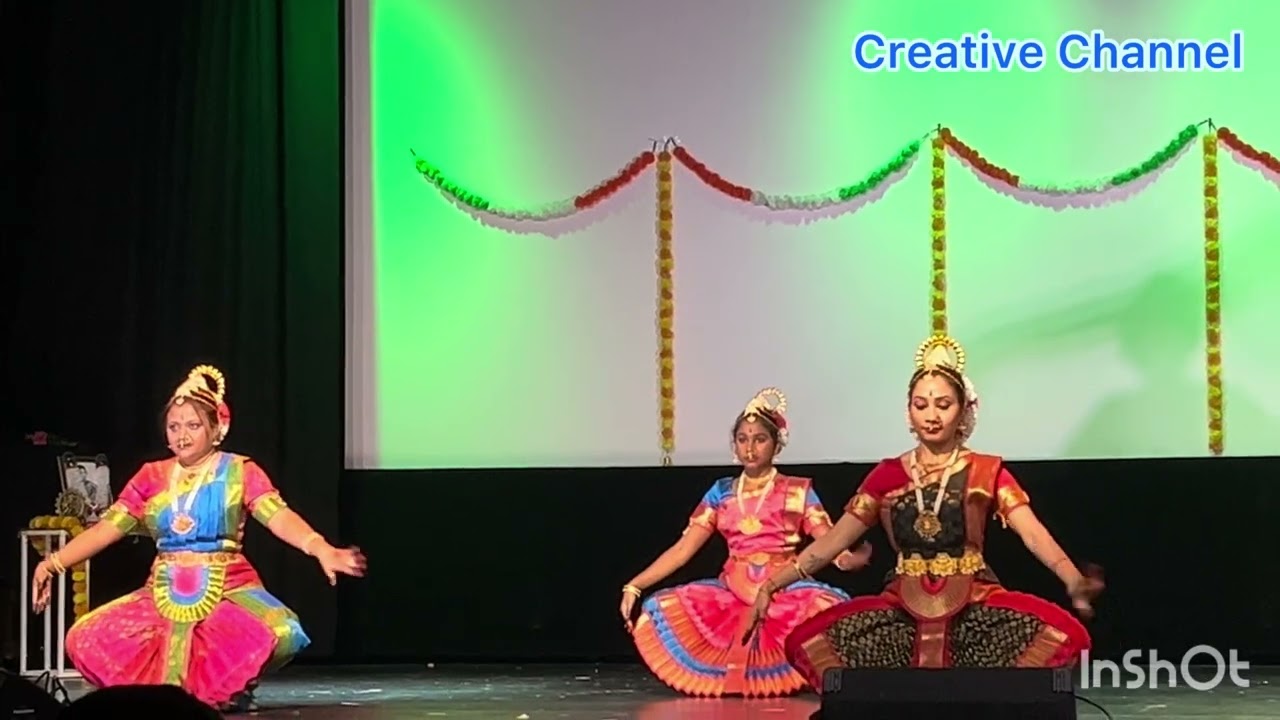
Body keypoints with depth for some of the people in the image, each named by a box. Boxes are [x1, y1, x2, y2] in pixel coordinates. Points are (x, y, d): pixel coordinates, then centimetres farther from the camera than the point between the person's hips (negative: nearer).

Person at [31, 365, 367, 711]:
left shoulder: (239, 471, -2)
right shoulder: (152, 476, 9)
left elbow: (279, 516, -17)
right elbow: (106, 528, 5)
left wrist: (321, 549, -37)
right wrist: (54, 563, -8)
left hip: (229, 591, -3)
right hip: (165, 594, 4)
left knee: (281, 633, -35)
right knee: (87, 640, -16)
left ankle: (224, 691, -4)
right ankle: (165, 691, 4)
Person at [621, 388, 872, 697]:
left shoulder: (798, 491, 5)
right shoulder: (721, 493, 12)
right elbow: (682, 549, 9)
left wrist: (855, 558, -29)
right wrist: (633, 587, -2)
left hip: (785, 593, -3)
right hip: (734, 593, 3)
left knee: (831, 608, -36)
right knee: (662, 610, -21)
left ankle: (781, 672, -7)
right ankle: (729, 674, -6)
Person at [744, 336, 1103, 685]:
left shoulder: (986, 472, 5)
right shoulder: (887, 475, 11)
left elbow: (1033, 533, -9)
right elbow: (832, 541, 12)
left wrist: (1074, 581, -29)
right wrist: (771, 586, 2)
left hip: (975, 606, -1)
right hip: (904, 609, 2)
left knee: (1063, 631, -30)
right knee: (808, 638, -22)